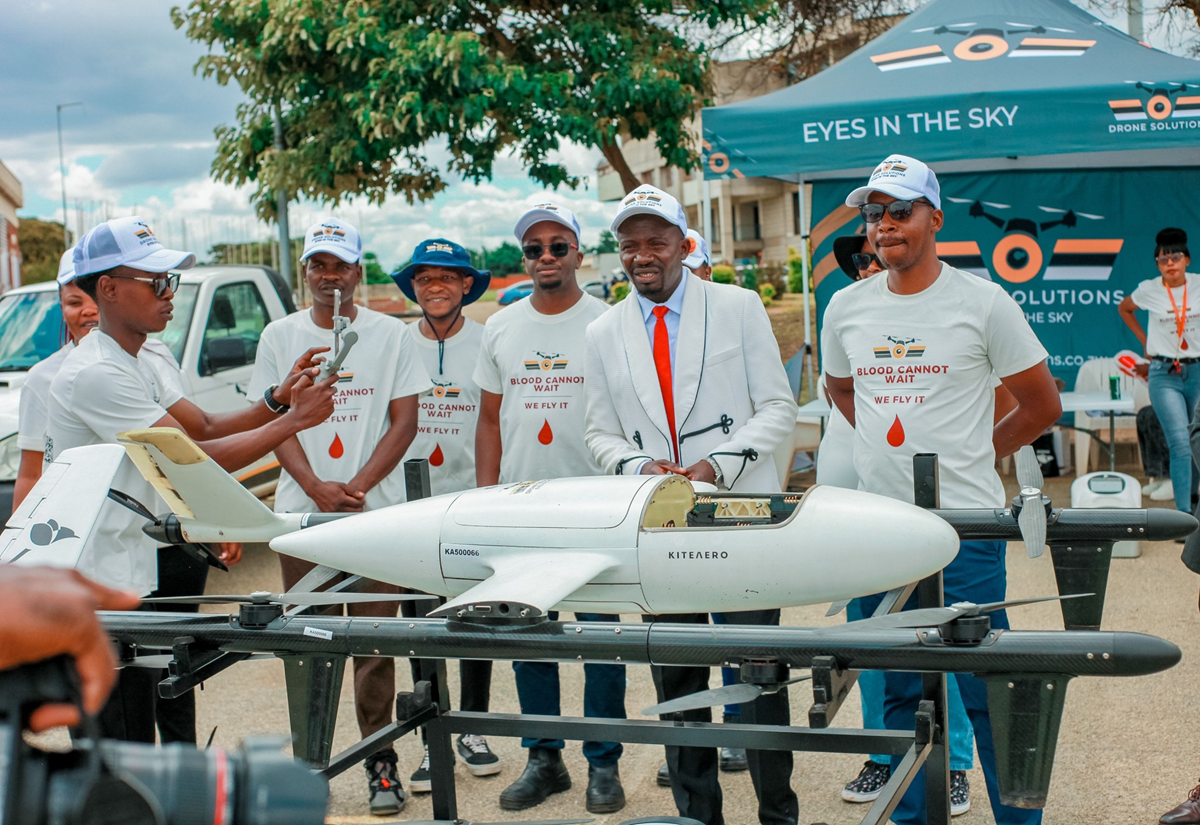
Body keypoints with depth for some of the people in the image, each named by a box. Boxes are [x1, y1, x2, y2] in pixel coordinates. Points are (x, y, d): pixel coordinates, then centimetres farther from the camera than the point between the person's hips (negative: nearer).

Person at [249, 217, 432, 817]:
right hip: (300, 511, 1)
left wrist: (356, 487, -9)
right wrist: (316, 487, -9)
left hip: (377, 510, -1)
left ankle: (381, 761, 8)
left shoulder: (390, 335, 6)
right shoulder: (280, 337, 10)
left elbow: (404, 421, 2)